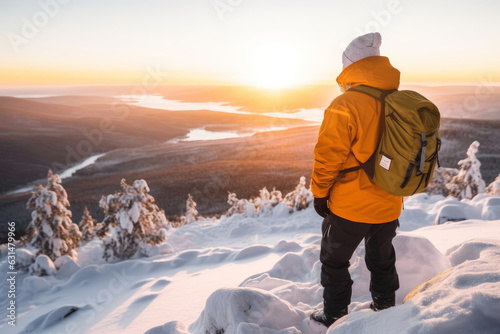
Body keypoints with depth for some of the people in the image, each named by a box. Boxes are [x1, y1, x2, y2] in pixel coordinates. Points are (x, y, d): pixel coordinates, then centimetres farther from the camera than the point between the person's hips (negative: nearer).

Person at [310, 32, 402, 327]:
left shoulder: (345, 105, -21)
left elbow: (328, 157, -19)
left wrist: (319, 193, -5)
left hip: (349, 206, -6)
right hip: (389, 206, 6)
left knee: (335, 261, 15)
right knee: (382, 260, 25)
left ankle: (335, 317, 27)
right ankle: (386, 310, 42)